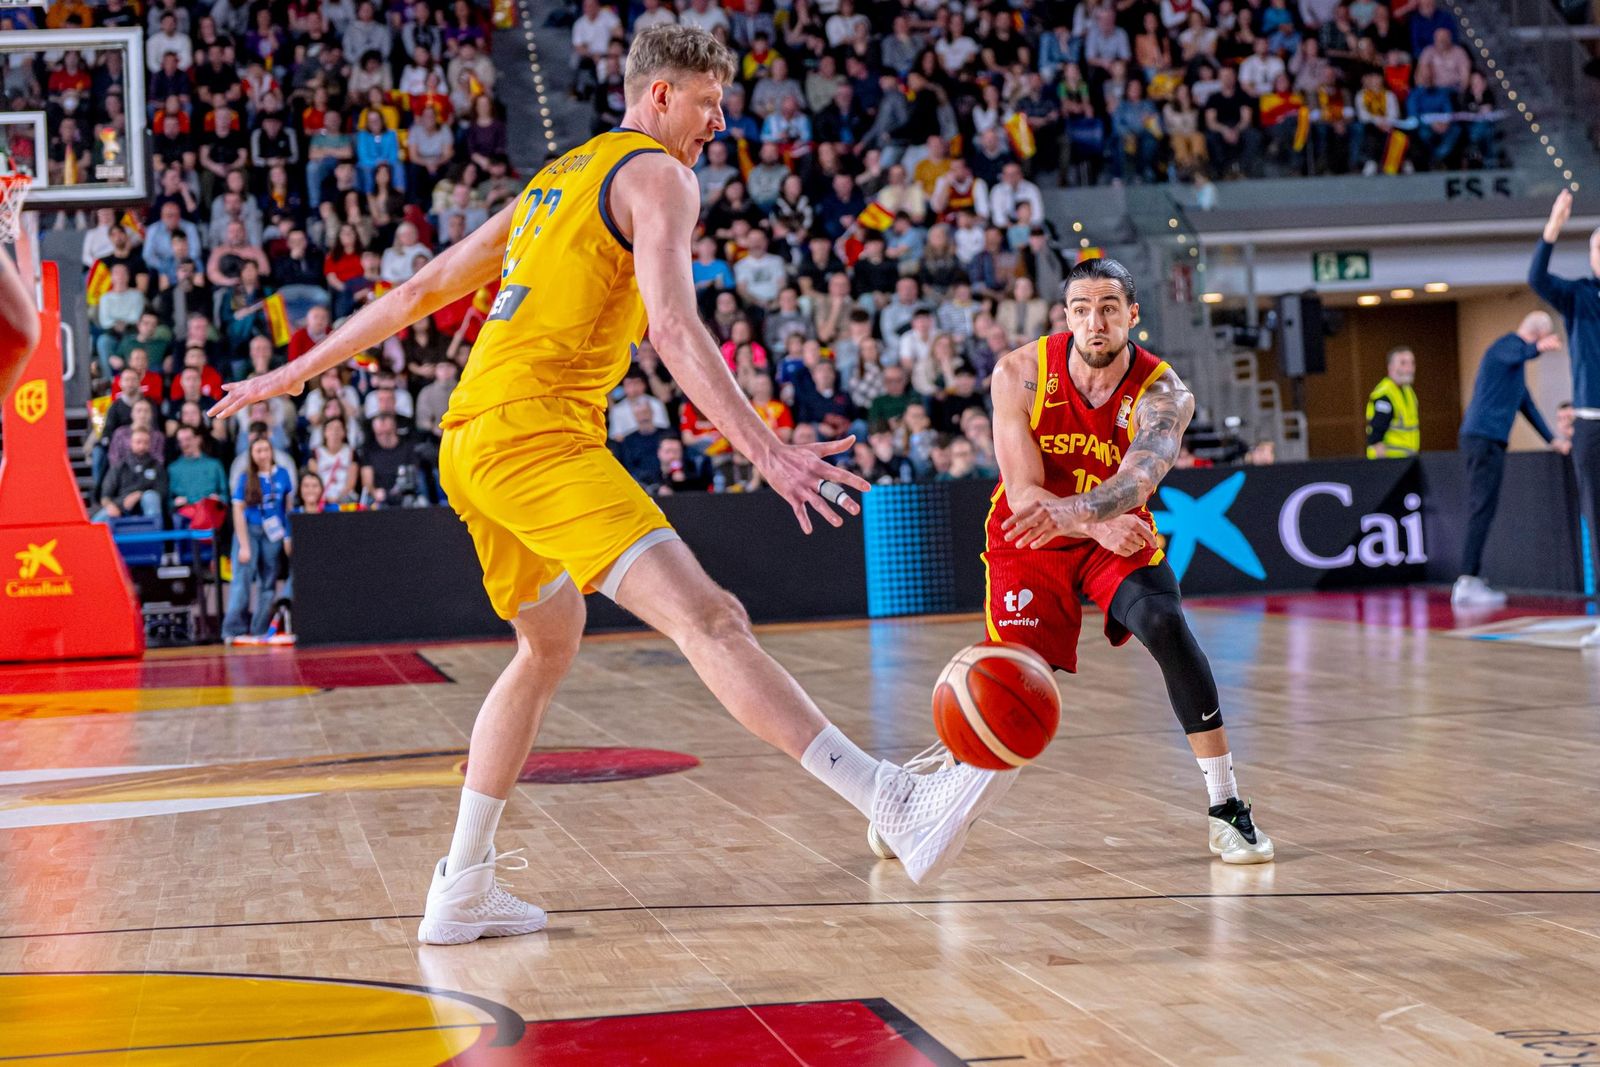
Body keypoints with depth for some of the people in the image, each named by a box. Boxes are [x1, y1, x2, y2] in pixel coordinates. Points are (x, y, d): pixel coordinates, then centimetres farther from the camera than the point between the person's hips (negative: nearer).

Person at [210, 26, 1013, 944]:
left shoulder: (555, 181, 27)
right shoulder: (658, 176, 1)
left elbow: (421, 292, 29)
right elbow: (672, 327, -16)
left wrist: (299, 372, 36)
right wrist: (767, 451, -25)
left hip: (470, 441, 9)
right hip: (537, 434, -9)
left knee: (551, 645, 25)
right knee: (707, 617, -24)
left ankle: (463, 892, 27)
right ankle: (897, 805, -38)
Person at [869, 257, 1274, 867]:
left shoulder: (1162, 393, -22)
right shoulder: (1020, 374, -20)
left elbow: (1137, 480, -41)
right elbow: (1024, 495, -21)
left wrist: (1068, 511, -61)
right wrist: (1099, 525, -38)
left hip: (1119, 536, 1)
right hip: (1029, 542, 0)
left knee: (1166, 625, -27)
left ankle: (1226, 809, -18)